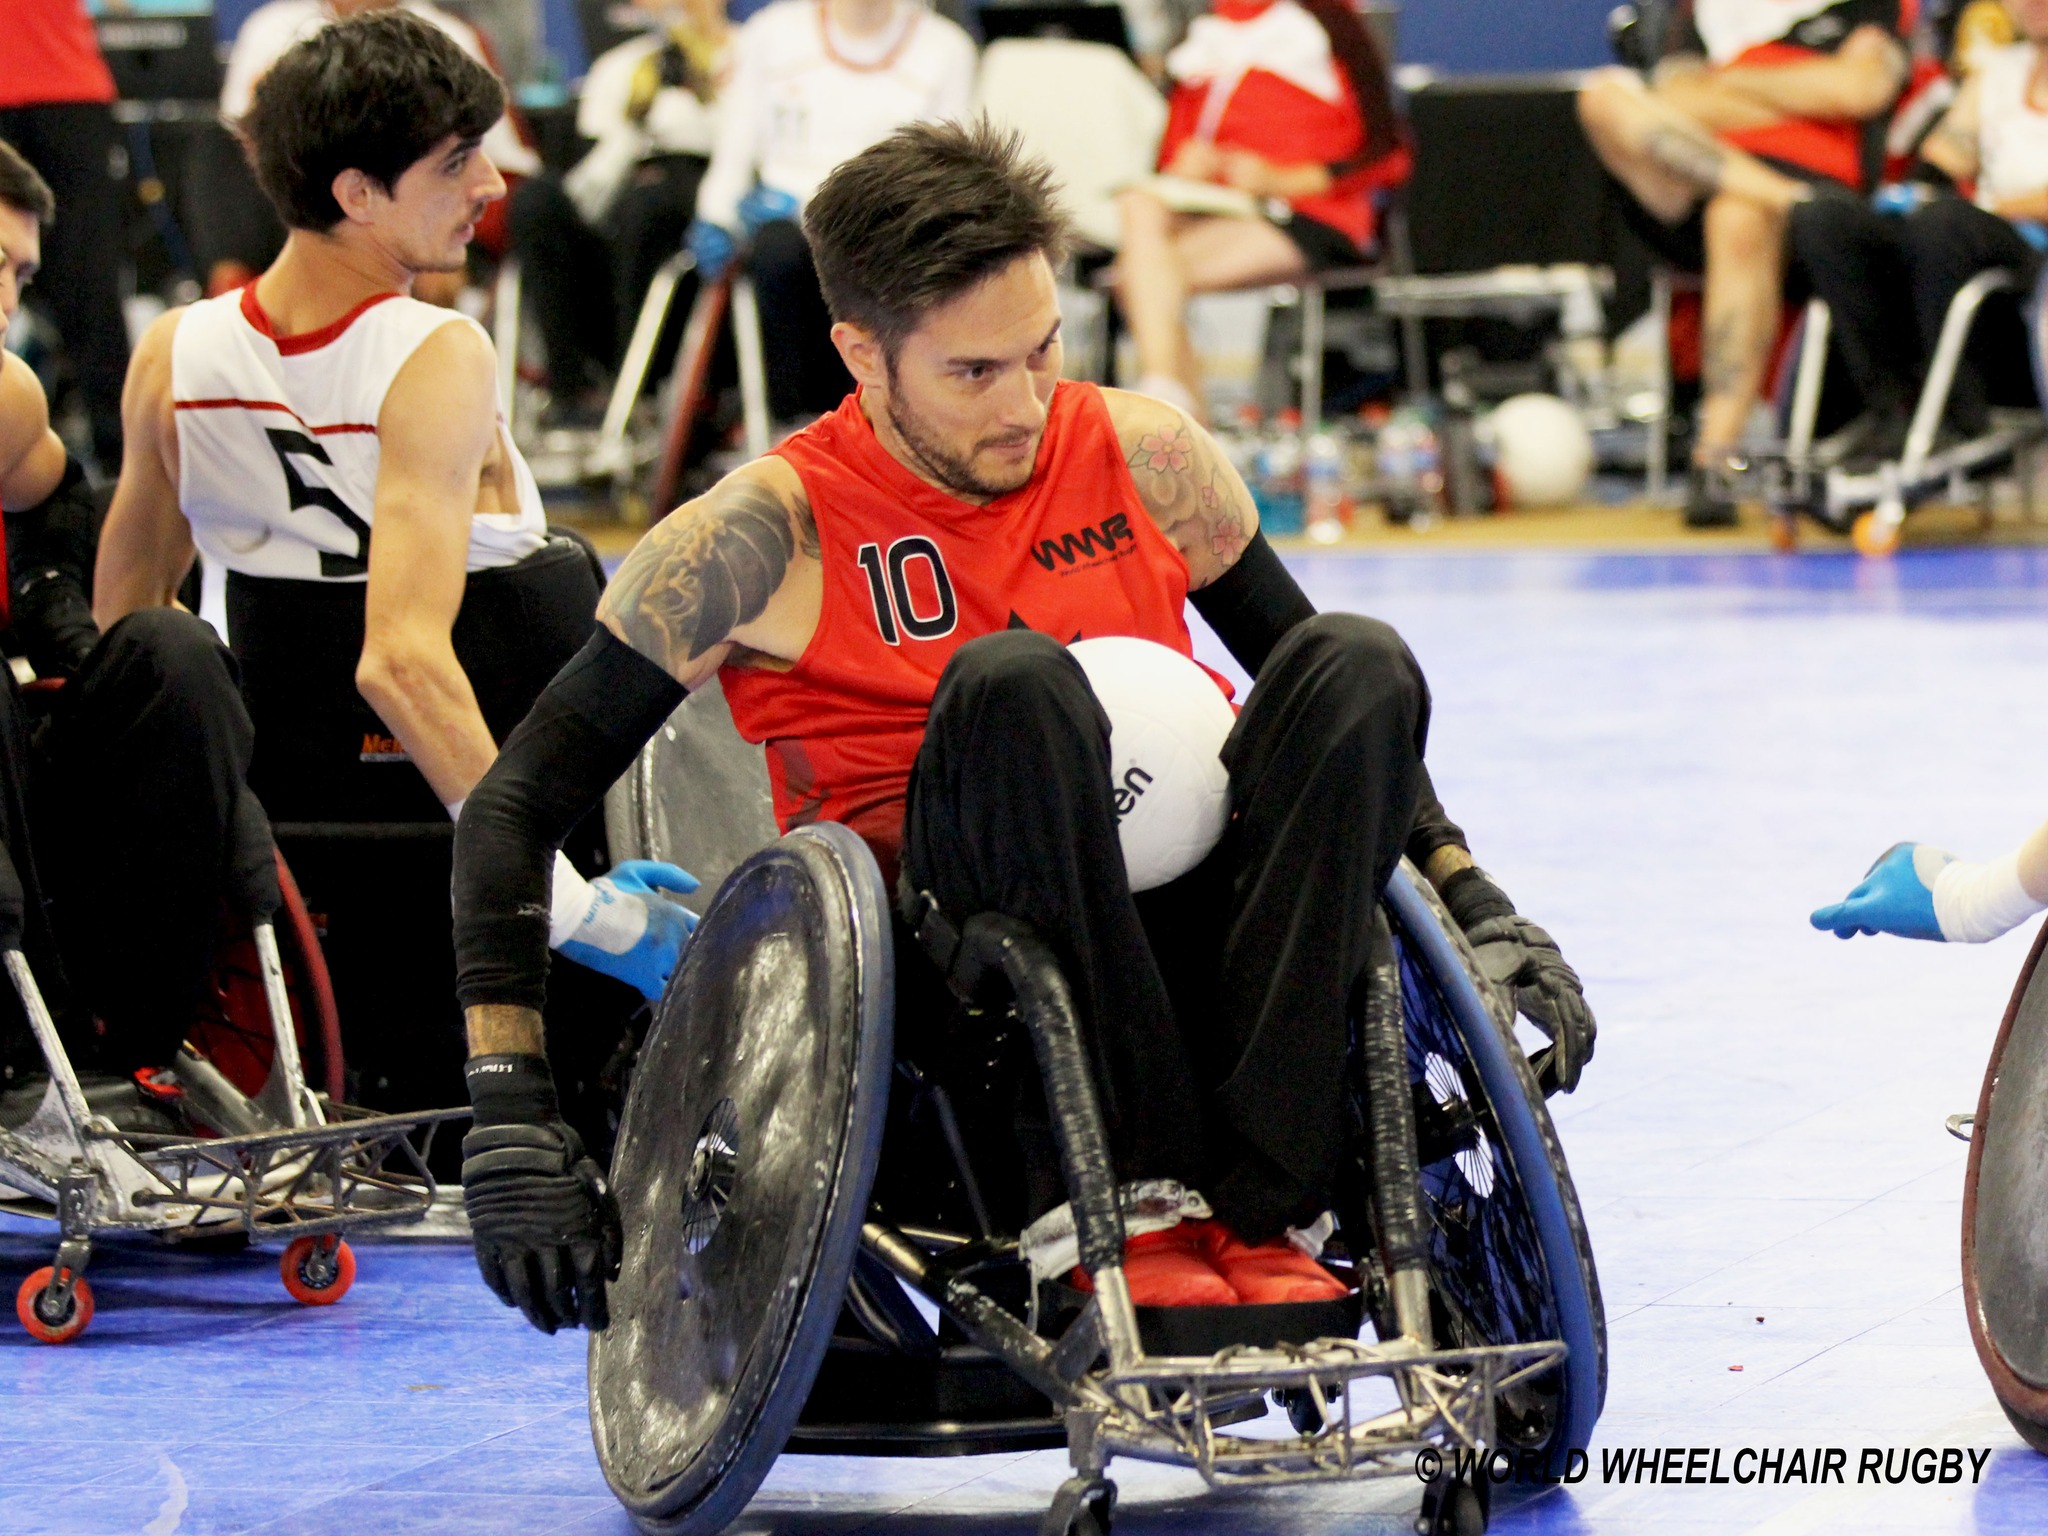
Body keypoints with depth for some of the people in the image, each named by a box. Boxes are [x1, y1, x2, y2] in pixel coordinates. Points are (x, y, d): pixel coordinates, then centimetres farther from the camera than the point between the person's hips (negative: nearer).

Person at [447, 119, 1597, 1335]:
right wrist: (509, 1126, -13)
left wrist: (1475, 904, 9)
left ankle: (1252, 1216, -29)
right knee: (1010, 680, -30)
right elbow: (516, 810, -4)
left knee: (1356, 659, -20)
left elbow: (1346, 711, 22)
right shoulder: (771, 534, -3)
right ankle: (1130, 1210, -31)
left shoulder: (1145, 458, 8)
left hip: (1178, 948, 4)